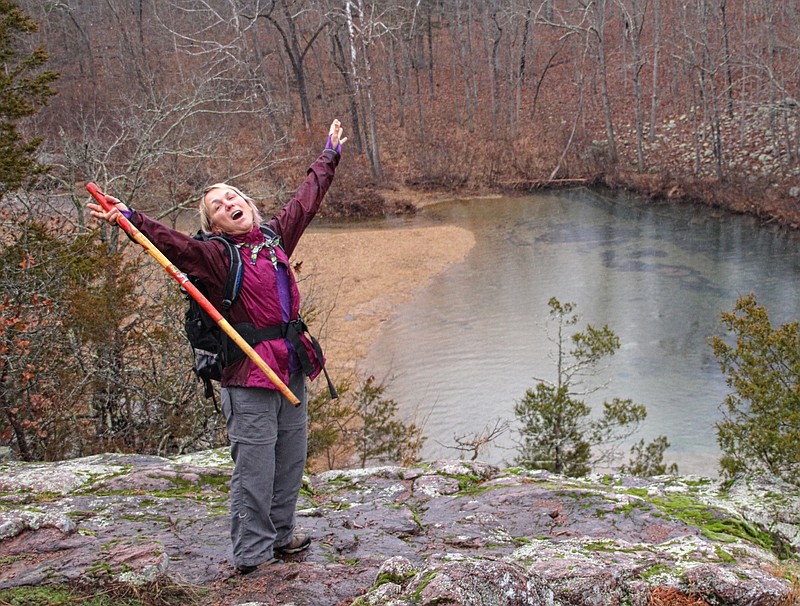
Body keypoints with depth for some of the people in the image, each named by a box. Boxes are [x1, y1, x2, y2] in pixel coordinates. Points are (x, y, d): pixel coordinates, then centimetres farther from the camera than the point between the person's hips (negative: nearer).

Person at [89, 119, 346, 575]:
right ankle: (251, 554, 12)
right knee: (255, 469, -2)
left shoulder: (275, 236, 12)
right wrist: (130, 219, -38)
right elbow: (173, 242, -21)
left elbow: (306, 201, 25)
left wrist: (329, 157, 37)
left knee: (291, 461, 16)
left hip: (291, 369, 6)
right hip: (249, 376, -6)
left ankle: (280, 536, 33)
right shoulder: (216, 254, -5)